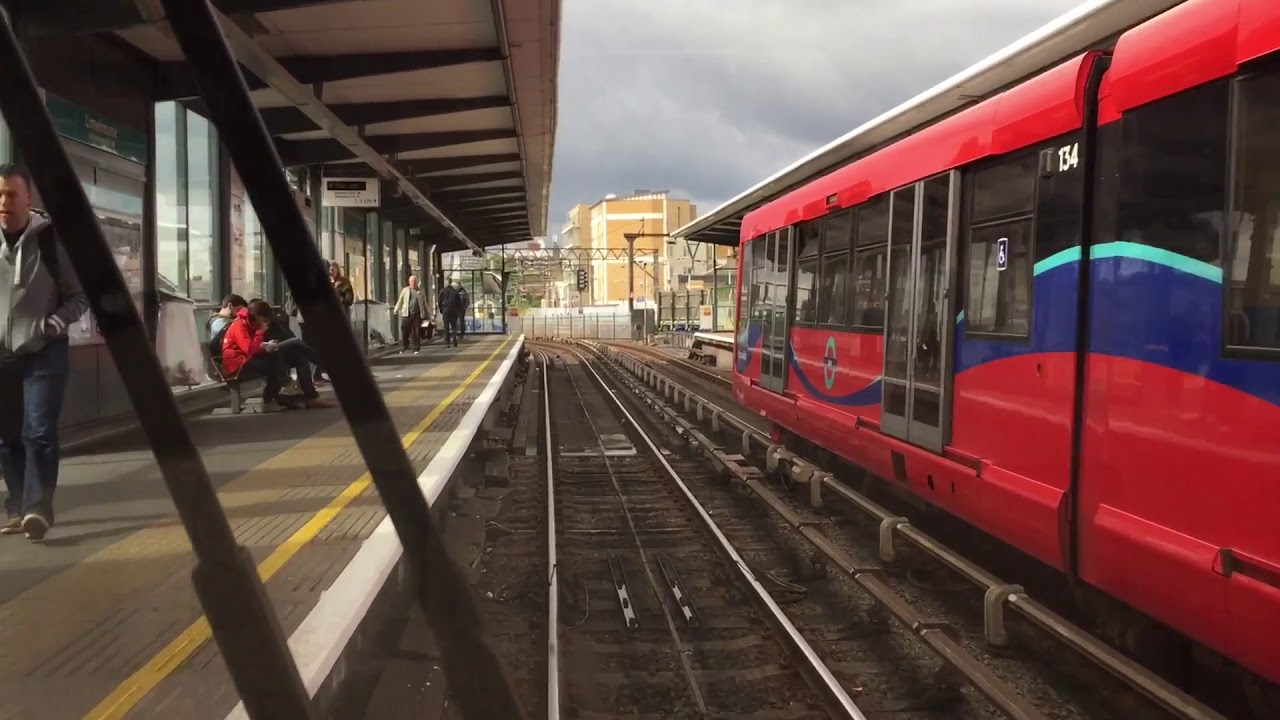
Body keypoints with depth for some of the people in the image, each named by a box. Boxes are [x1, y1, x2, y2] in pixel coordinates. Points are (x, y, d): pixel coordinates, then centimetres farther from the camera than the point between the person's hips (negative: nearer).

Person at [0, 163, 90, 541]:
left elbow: (79, 296, 0)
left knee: (39, 433, -10)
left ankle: (38, 508, -7)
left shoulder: (51, 239, -6)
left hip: (44, 353, -4)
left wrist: (53, 325, -16)